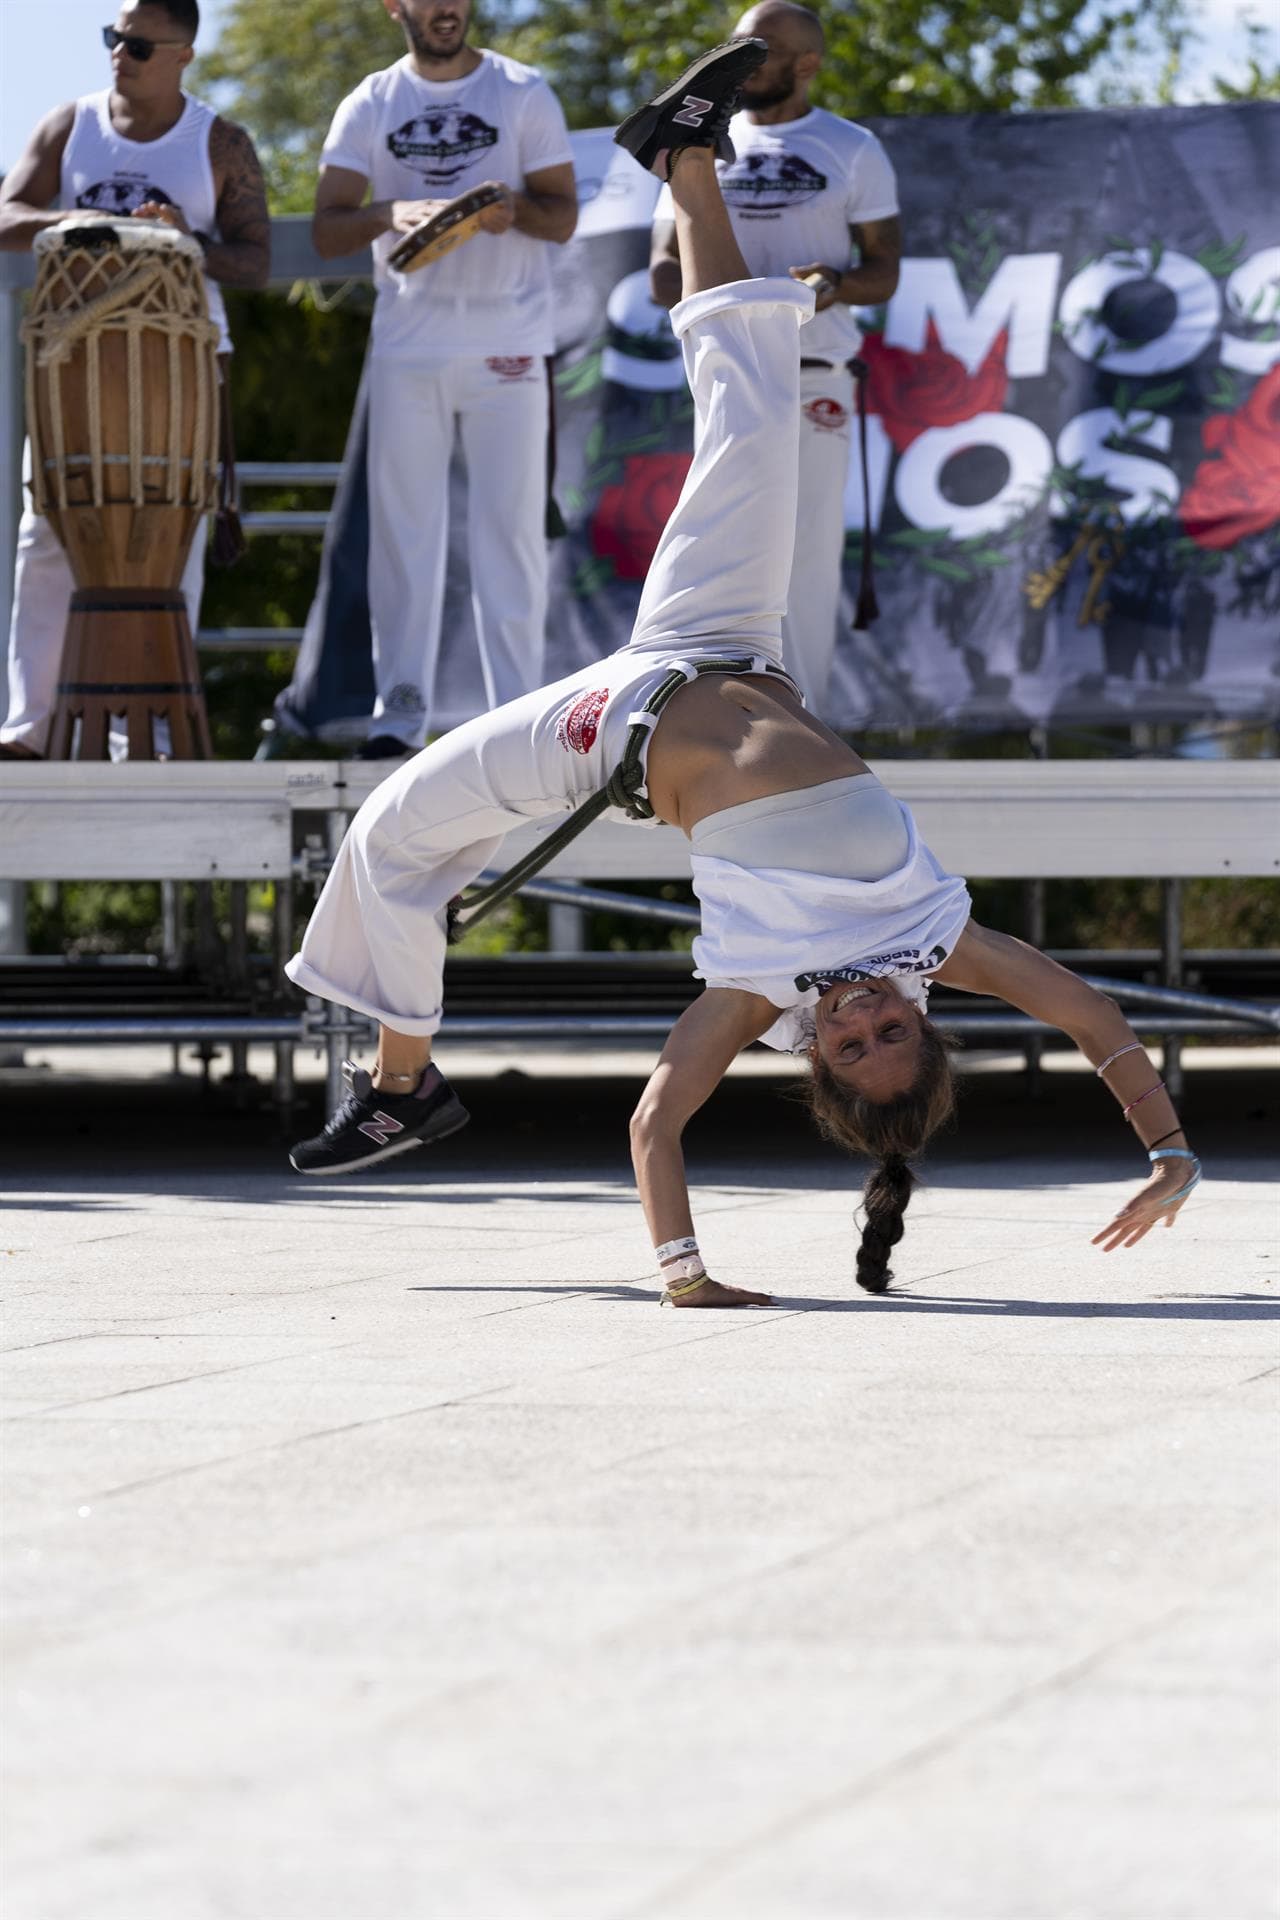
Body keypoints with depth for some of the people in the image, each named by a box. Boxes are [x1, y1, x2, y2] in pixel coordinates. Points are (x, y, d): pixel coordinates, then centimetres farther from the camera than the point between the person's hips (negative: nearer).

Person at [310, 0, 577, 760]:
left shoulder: (524, 94, 5)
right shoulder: (370, 106, 8)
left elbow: (565, 214, 4)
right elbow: (327, 228, 2)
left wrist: (516, 208, -19)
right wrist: (390, 214, -19)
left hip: (508, 347, -1)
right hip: (407, 345, 1)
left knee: (512, 527, -2)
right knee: (403, 525, 2)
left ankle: (517, 707, 1)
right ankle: (401, 705, 7)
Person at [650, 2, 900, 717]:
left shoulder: (852, 151, 5)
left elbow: (884, 273, 2)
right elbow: (664, 269, 10)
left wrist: (834, 285, -21)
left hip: (816, 384, -3)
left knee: (808, 558, -5)